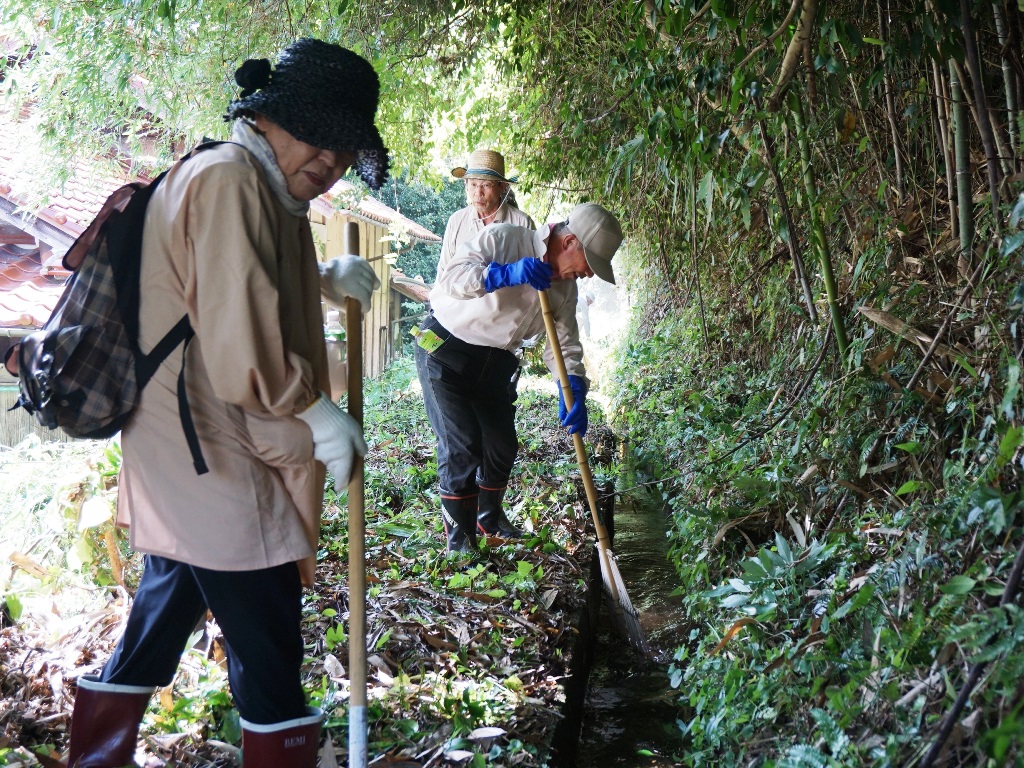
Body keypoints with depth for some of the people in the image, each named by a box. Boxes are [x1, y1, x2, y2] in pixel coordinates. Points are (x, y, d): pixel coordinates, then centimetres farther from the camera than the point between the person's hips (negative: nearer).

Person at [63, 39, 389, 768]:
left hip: (182, 461, 11)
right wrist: (319, 414, -14)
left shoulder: (257, 188, 14)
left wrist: (323, 282, 21)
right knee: (268, 652, 0)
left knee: (166, 613, 24)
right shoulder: (230, 181, -18)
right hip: (215, 463, -11)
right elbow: (242, 347, -25)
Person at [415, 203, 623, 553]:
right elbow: (451, 278, -31)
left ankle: (490, 517, 37)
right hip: (445, 349, -7)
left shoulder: (565, 287, 0)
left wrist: (574, 388, -16)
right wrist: (504, 274, -45)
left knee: (502, 444, 12)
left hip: (495, 360, 7)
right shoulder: (502, 239, -21)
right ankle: (459, 538, 2)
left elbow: (565, 343, 1)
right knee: (461, 445, -12)